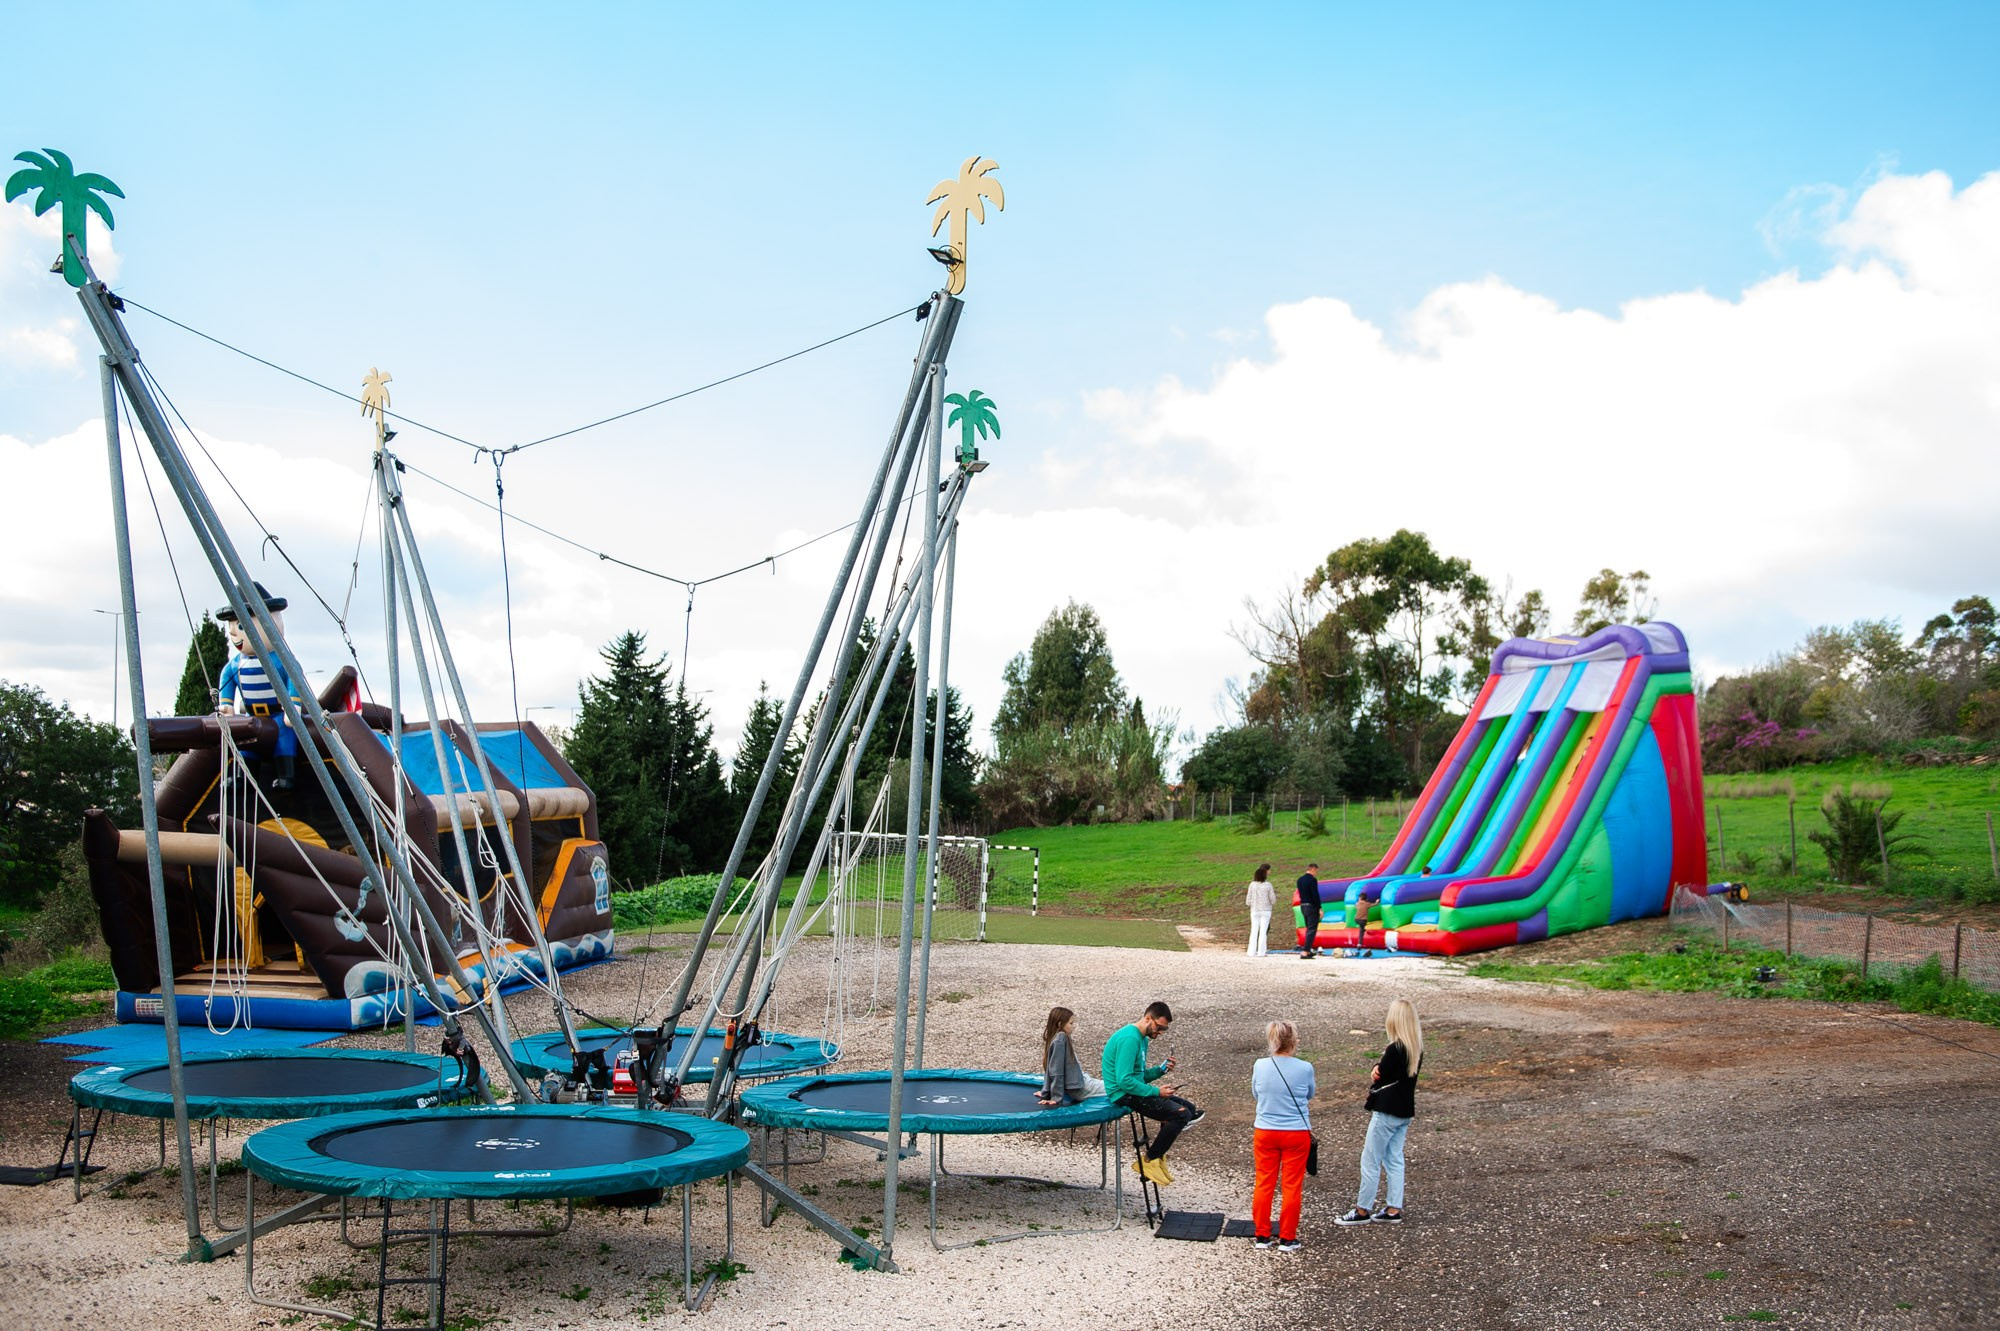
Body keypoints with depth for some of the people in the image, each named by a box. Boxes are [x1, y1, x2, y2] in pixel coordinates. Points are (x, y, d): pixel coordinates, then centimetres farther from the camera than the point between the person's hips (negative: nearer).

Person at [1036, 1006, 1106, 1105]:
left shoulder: (1061, 1038, 10)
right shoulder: (1060, 1039, -18)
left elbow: (1051, 1068, 15)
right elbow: (1056, 1070, -20)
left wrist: (1046, 1093, 18)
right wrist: (1056, 1097, -19)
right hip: (1079, 1088, -9)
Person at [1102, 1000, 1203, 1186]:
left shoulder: (1142, 1038, 15)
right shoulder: (1129, 1038, -19)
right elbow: (1124, 1081, -24)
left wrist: (1161, 1069, 3)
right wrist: (1156, 1092, -18)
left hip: (1135, 1091, 10)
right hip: (1124, 1094, -10)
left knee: (1189, 1108, 9)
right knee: (1181, 1114, -20)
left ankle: (1157, 1154, 16)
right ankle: (1149, 1160, -7)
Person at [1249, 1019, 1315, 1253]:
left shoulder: (1260, 1066, -9)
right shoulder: (1304, 1068, -14)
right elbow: (1309, 1095, 6)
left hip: (1264, 1133, 2)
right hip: (1296, 1134, -2)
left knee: (1263, 1183, 13)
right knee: (1292, 1186, 9)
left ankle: (1262, 1235, 20)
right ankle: (1287, 1238, 15)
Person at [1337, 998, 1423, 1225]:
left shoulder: (1395, 1049, -22)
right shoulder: (1417, 1048, 5)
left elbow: (1379, 1080, -14)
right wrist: (1378, 1069, -10)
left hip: (1387, 1112, -8)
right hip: (1406, 1110, 8)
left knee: (1370, 1160, 1)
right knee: (1394, 1160, 14)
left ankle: (1362, 1210, 7)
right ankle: (1393, 1210, 16)